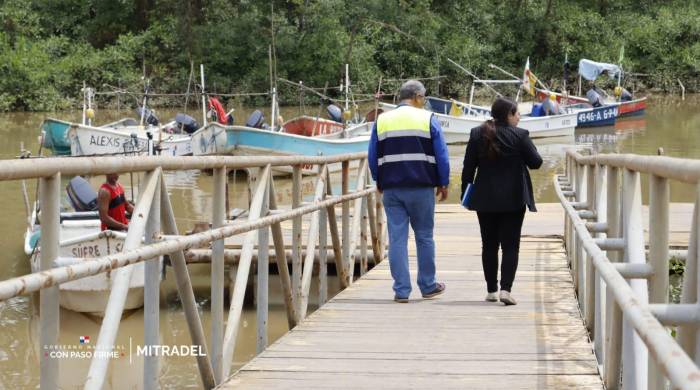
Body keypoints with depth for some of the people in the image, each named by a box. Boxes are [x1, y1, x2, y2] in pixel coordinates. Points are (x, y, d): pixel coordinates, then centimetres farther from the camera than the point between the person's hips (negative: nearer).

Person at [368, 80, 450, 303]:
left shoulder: (381, 121, 9)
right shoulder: (427, 119, 0)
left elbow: (373, 157, 11)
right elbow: (441, 156, -1)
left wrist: (379, 183, 22)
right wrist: (443, 183, 9)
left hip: (391, 189, 2)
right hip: (421, 188, -2)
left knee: (397, 238, 2)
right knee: (424, 237, 9)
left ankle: (401, 290, 0)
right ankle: (428, 287, 17)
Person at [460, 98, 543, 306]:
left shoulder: (477, 134, 2)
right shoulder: (520, 135, -9)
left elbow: (468, 167, 3)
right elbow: (536, 162, -3)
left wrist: (466, 192, 10)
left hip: (485, 199, 3)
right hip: (513, 199, -3)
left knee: (489, 245, 12)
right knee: (510, 245, 0)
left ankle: (491, 290, 16)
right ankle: (505, 289, -12)